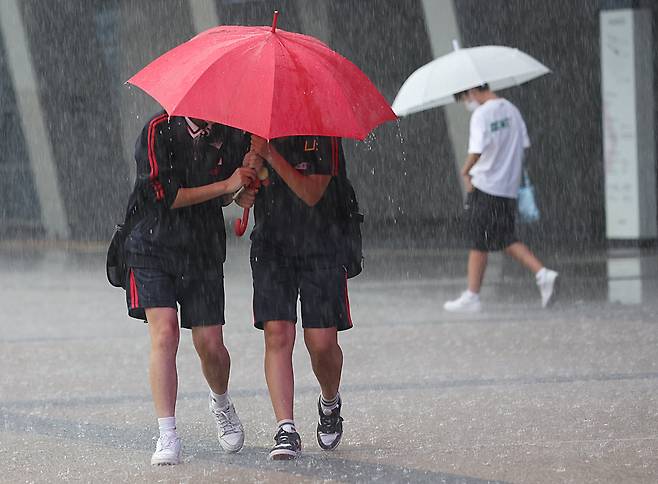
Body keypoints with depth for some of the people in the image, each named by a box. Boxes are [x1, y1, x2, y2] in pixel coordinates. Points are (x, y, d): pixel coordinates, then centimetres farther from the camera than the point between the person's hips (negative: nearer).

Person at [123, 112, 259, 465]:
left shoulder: (229, 134, 1)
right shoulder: (158, 131, -11)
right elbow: (165, 195, -17)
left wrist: (243, 195, -5)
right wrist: (225, 187, -16)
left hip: (203, 250, 3)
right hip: (153, 247, -3)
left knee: (210, 346, 1)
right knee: (164, 333, -17)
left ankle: (221, 403, 35)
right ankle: (168, 437, -14)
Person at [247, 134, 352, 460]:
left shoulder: (323, 134, -7)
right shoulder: (256, 132, 3)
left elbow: (312, 193, -17)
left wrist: (271, 156, -24)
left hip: (320, 247, -2)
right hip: (271, 246, 2)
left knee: (322, 343, -4)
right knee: (277, 334, -13)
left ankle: (330, 403, 29)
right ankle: (286, 431, -16)